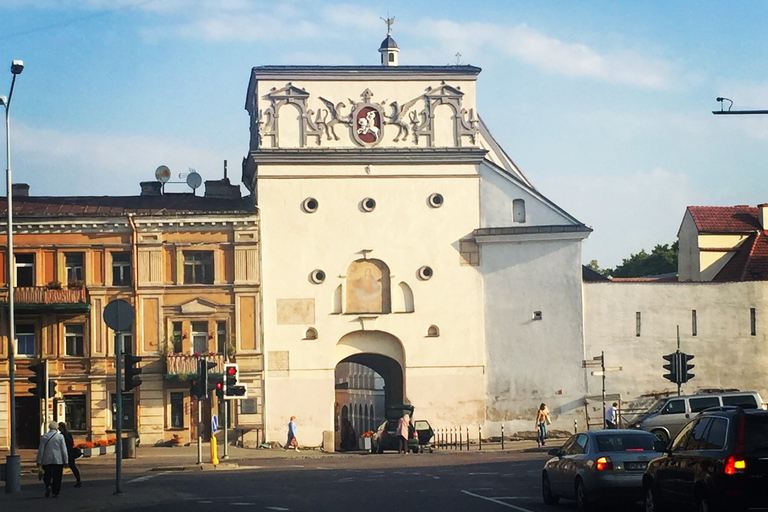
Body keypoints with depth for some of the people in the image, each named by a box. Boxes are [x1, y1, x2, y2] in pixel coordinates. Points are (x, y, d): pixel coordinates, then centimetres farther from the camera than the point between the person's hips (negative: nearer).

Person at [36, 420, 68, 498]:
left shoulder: (44, 437, 1)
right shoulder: (60, 437, -3)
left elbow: (41, 449, 1)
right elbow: (64, 450, -2)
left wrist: (39, 461, 5)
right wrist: (66, 461, 3)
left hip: (46, 460, 1)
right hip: (58, 460, -1)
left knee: (47, 475, 13)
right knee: (57, 477, 5)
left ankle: (48, 486, -13)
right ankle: (55, 493, 3)